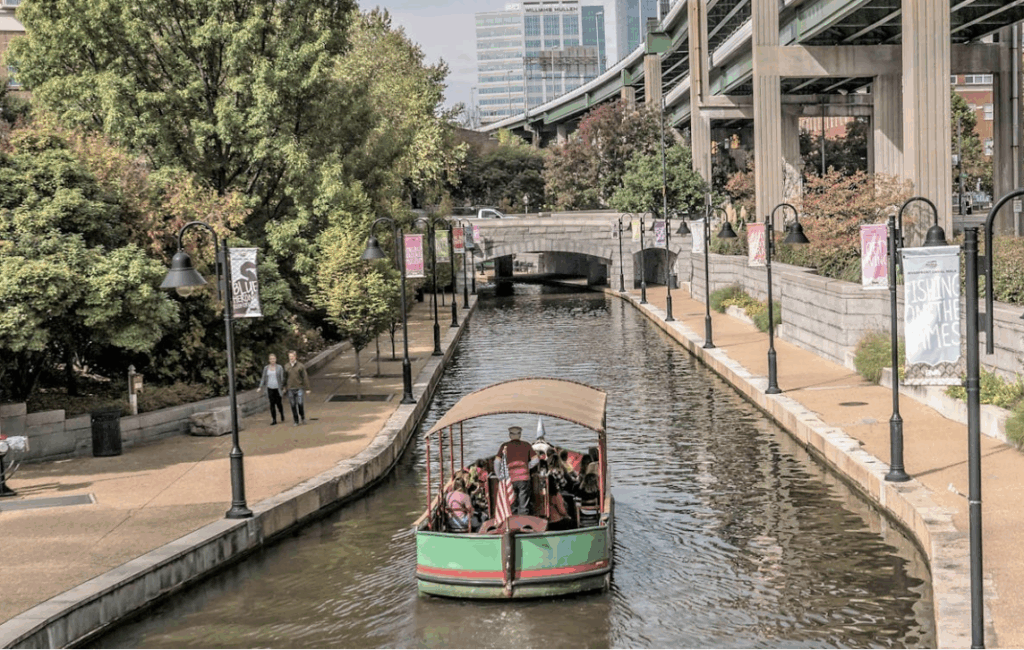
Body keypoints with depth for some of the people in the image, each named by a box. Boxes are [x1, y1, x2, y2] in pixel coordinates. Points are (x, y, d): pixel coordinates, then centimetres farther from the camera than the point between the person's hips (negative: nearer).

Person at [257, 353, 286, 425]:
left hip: (277, 388, -2)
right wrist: (260, 387, 3)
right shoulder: (266, 368, 8)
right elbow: (263, 378, 12)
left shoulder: (280, 368, 1)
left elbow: (282, 378, 1)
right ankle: (274, 419, 3)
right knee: (272, 404, -1)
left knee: (278, 403, -1)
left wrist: (283, 387, -6)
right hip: (270, 389, 2)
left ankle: (282, 415, 28)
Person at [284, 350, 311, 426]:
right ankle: (296, 421, 12)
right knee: (293, 406, 3)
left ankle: (303, 417, 10)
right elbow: (285, 378, 13)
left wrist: (307, 388, -3)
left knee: (300, 403, -14)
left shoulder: (300, 366, -1)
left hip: (299, 388, -3)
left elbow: (305, 377, 0)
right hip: (290, 389, 3)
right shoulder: (286, 367, 6)